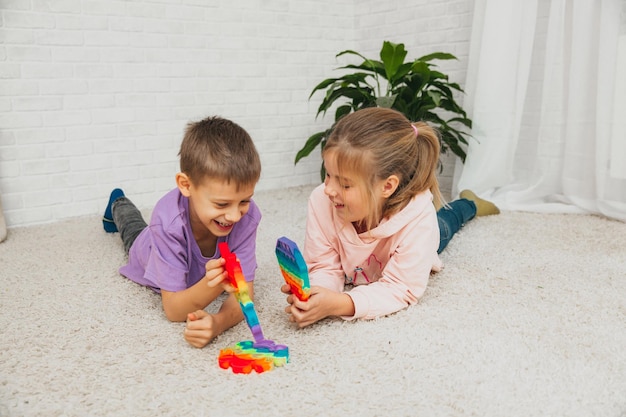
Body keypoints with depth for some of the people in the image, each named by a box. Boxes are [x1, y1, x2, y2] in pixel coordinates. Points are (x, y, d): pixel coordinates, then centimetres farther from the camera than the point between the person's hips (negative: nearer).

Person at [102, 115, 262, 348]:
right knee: (137, 232, 35)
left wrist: (220, 321, -62)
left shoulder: (247, 215, -43)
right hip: (149, 253, 0)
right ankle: (118, 204, 62)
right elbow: (172, 310, -44)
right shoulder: (168, 218, -48)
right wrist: (211, 285, -64)